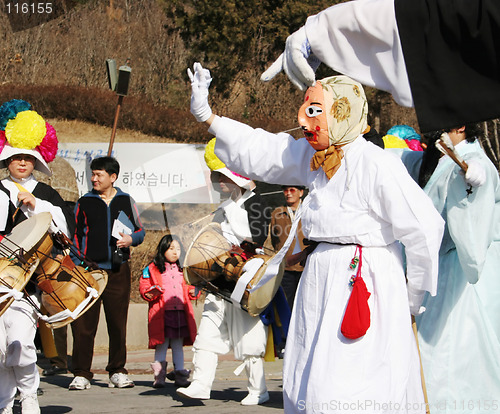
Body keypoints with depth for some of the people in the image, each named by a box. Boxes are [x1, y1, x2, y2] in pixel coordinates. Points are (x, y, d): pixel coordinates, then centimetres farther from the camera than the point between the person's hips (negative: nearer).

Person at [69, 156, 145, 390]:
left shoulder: (126, 201, 10)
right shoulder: (84, 203, 8)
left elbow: (140, 230, 17)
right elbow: (75, 236, 9)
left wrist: (131, 239, -5)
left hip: (118, 270, 1)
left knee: (118, 322, 4)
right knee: (84, 323, -5)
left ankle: (117, 371, 15)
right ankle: (81, 373, 1)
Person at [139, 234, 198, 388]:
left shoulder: (182, 270, 18)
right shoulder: (152, 269, 4)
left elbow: (188, 288, 25)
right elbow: (144, 286, 2)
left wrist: (193, 292, 4)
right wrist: (150, 293, -17)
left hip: (181, 312, 4)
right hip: (161, 314, -4)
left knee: (178, 345, 8)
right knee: (161, 344, -3)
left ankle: (180, 375, 12)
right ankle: (159, 376, 2)